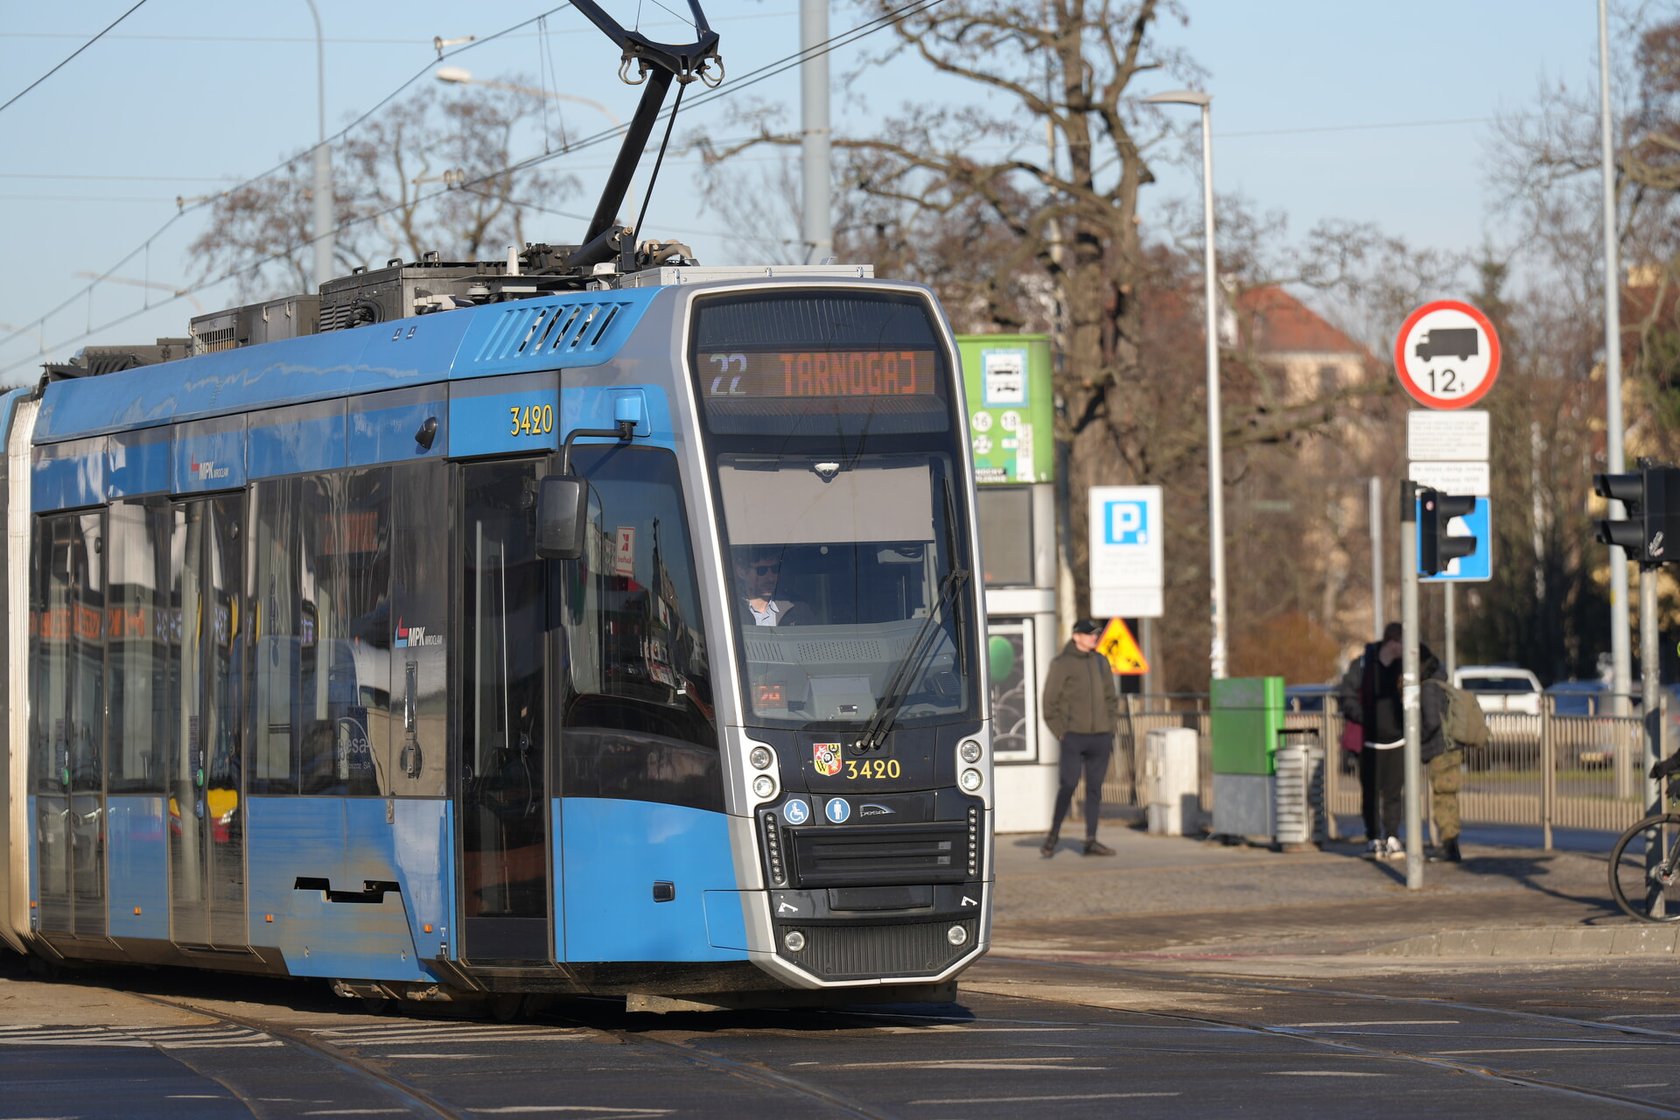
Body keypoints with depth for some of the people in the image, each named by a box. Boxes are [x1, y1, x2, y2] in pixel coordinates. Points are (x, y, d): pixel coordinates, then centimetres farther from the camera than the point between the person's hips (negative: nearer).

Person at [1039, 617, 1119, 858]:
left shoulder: (1101, 662, 13)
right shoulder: (1062, 664, -3)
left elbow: (1110, 698, 20)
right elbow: (1050, 703, -4)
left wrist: (1110, 726, 10)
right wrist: (1061, 731, -9)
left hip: (1100, 737, 5)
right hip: (1073, 737, -5)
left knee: (1095, 788, 4)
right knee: (1068, 785, -10)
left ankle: (1091, 841, 7)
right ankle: (1053, 835, 3)